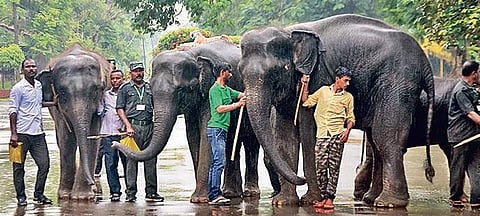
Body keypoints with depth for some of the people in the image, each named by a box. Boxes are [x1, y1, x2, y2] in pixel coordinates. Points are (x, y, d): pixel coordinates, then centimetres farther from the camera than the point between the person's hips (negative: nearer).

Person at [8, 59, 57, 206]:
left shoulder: (38, 85, 12)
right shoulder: (18, 88, -7)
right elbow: (12, 111, -9)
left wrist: (53, 103, 19)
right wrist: (13, 134, -14)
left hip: (38, 133, 6)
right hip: (22, 133, -6)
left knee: (44, 164, 2)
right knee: (19, 167, 3)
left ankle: (39, 194, 15)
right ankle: (21, 197, 11)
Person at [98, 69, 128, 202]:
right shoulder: (105, 95, 16)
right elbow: (100, 112, 13)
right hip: (107, 134, 2)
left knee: (128, 163, -1)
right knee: (110, 163, -4)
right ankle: (115, 192, 0)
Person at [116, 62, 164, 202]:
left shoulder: (149, 88, 16)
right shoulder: (125, 88, 6)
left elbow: (155, 108, 20)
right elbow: (120, 109, 1)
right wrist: (128, 126, -10)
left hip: (148, 126, 3)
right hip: (133, 126, -3)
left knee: (151, 159, 2)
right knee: (132, 160, -4)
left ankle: (151, 192, 7)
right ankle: (131, 193, 0)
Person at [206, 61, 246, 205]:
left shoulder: (227, 89, 19)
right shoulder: (215, 89, -9)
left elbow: (242, 95, 19)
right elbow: (219, 109, -17)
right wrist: (237, 105, -16)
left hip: (222, 129, 10)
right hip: (216, 129, -10)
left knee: (215, 163, 9)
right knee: (219, 162, -15)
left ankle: (213, 195, 10)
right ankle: (214, 195, -17)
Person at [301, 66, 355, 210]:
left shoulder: (348, 97, 10)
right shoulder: (323, 90, 11)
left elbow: (350, 118, 14)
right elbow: (306, 102, 18)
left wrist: (347, 130, -3)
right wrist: (305, 85, 10)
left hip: (337, 135, -1)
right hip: (322, 134, 1)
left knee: (334, 168, -5)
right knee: (320, 167, -3)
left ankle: (330, 198, -2)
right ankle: (324, 197, 5)